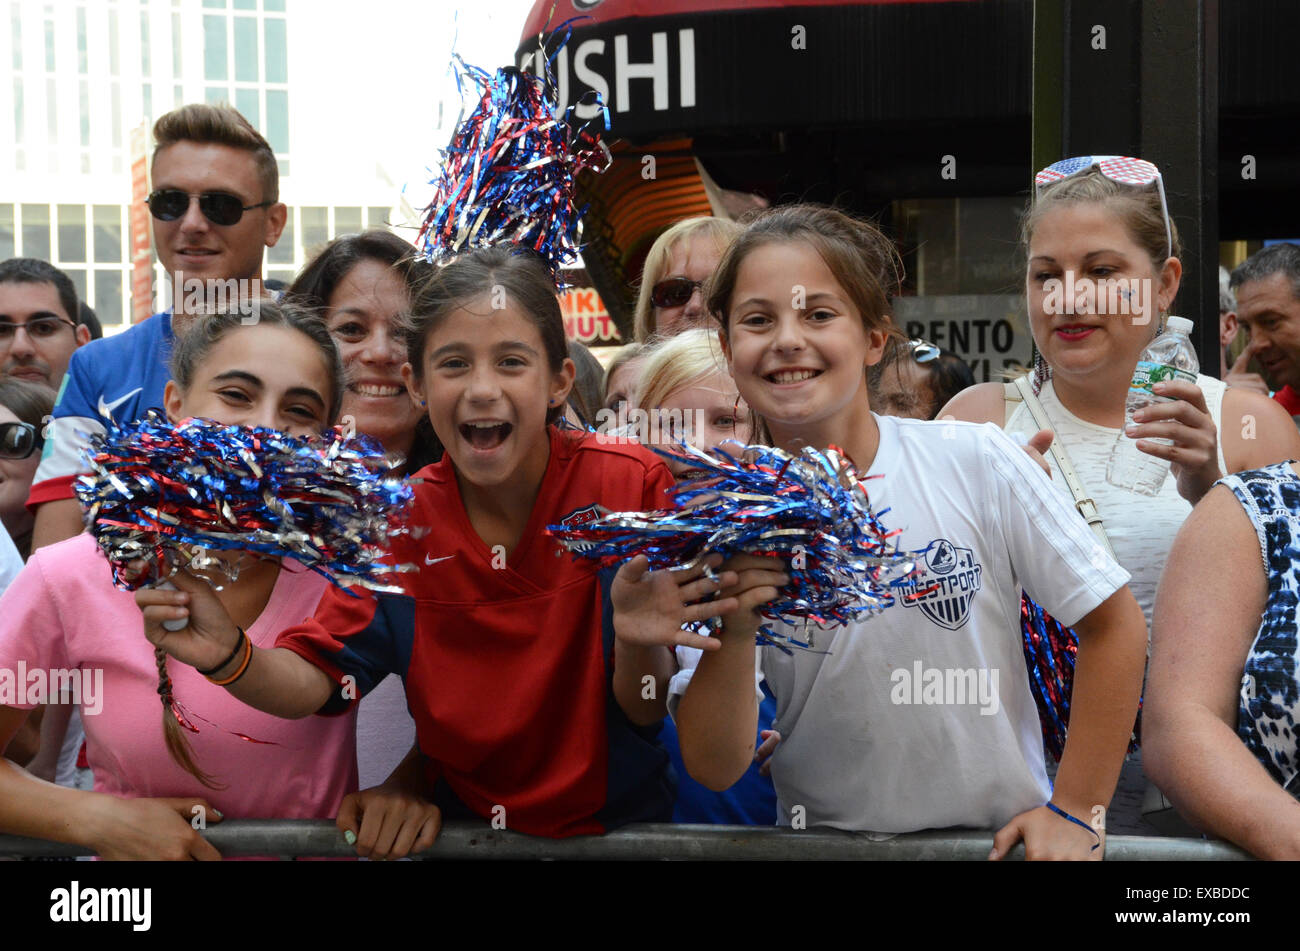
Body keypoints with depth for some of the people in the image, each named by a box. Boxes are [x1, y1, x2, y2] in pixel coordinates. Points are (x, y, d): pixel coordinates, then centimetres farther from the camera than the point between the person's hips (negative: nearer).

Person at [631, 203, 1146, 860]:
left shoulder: (975, 462, -9)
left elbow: (1112, 623, -1)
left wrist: (1076, 812, -2)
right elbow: (714, 769, -5)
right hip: (822, 845, 0)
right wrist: (734, 635, -21)